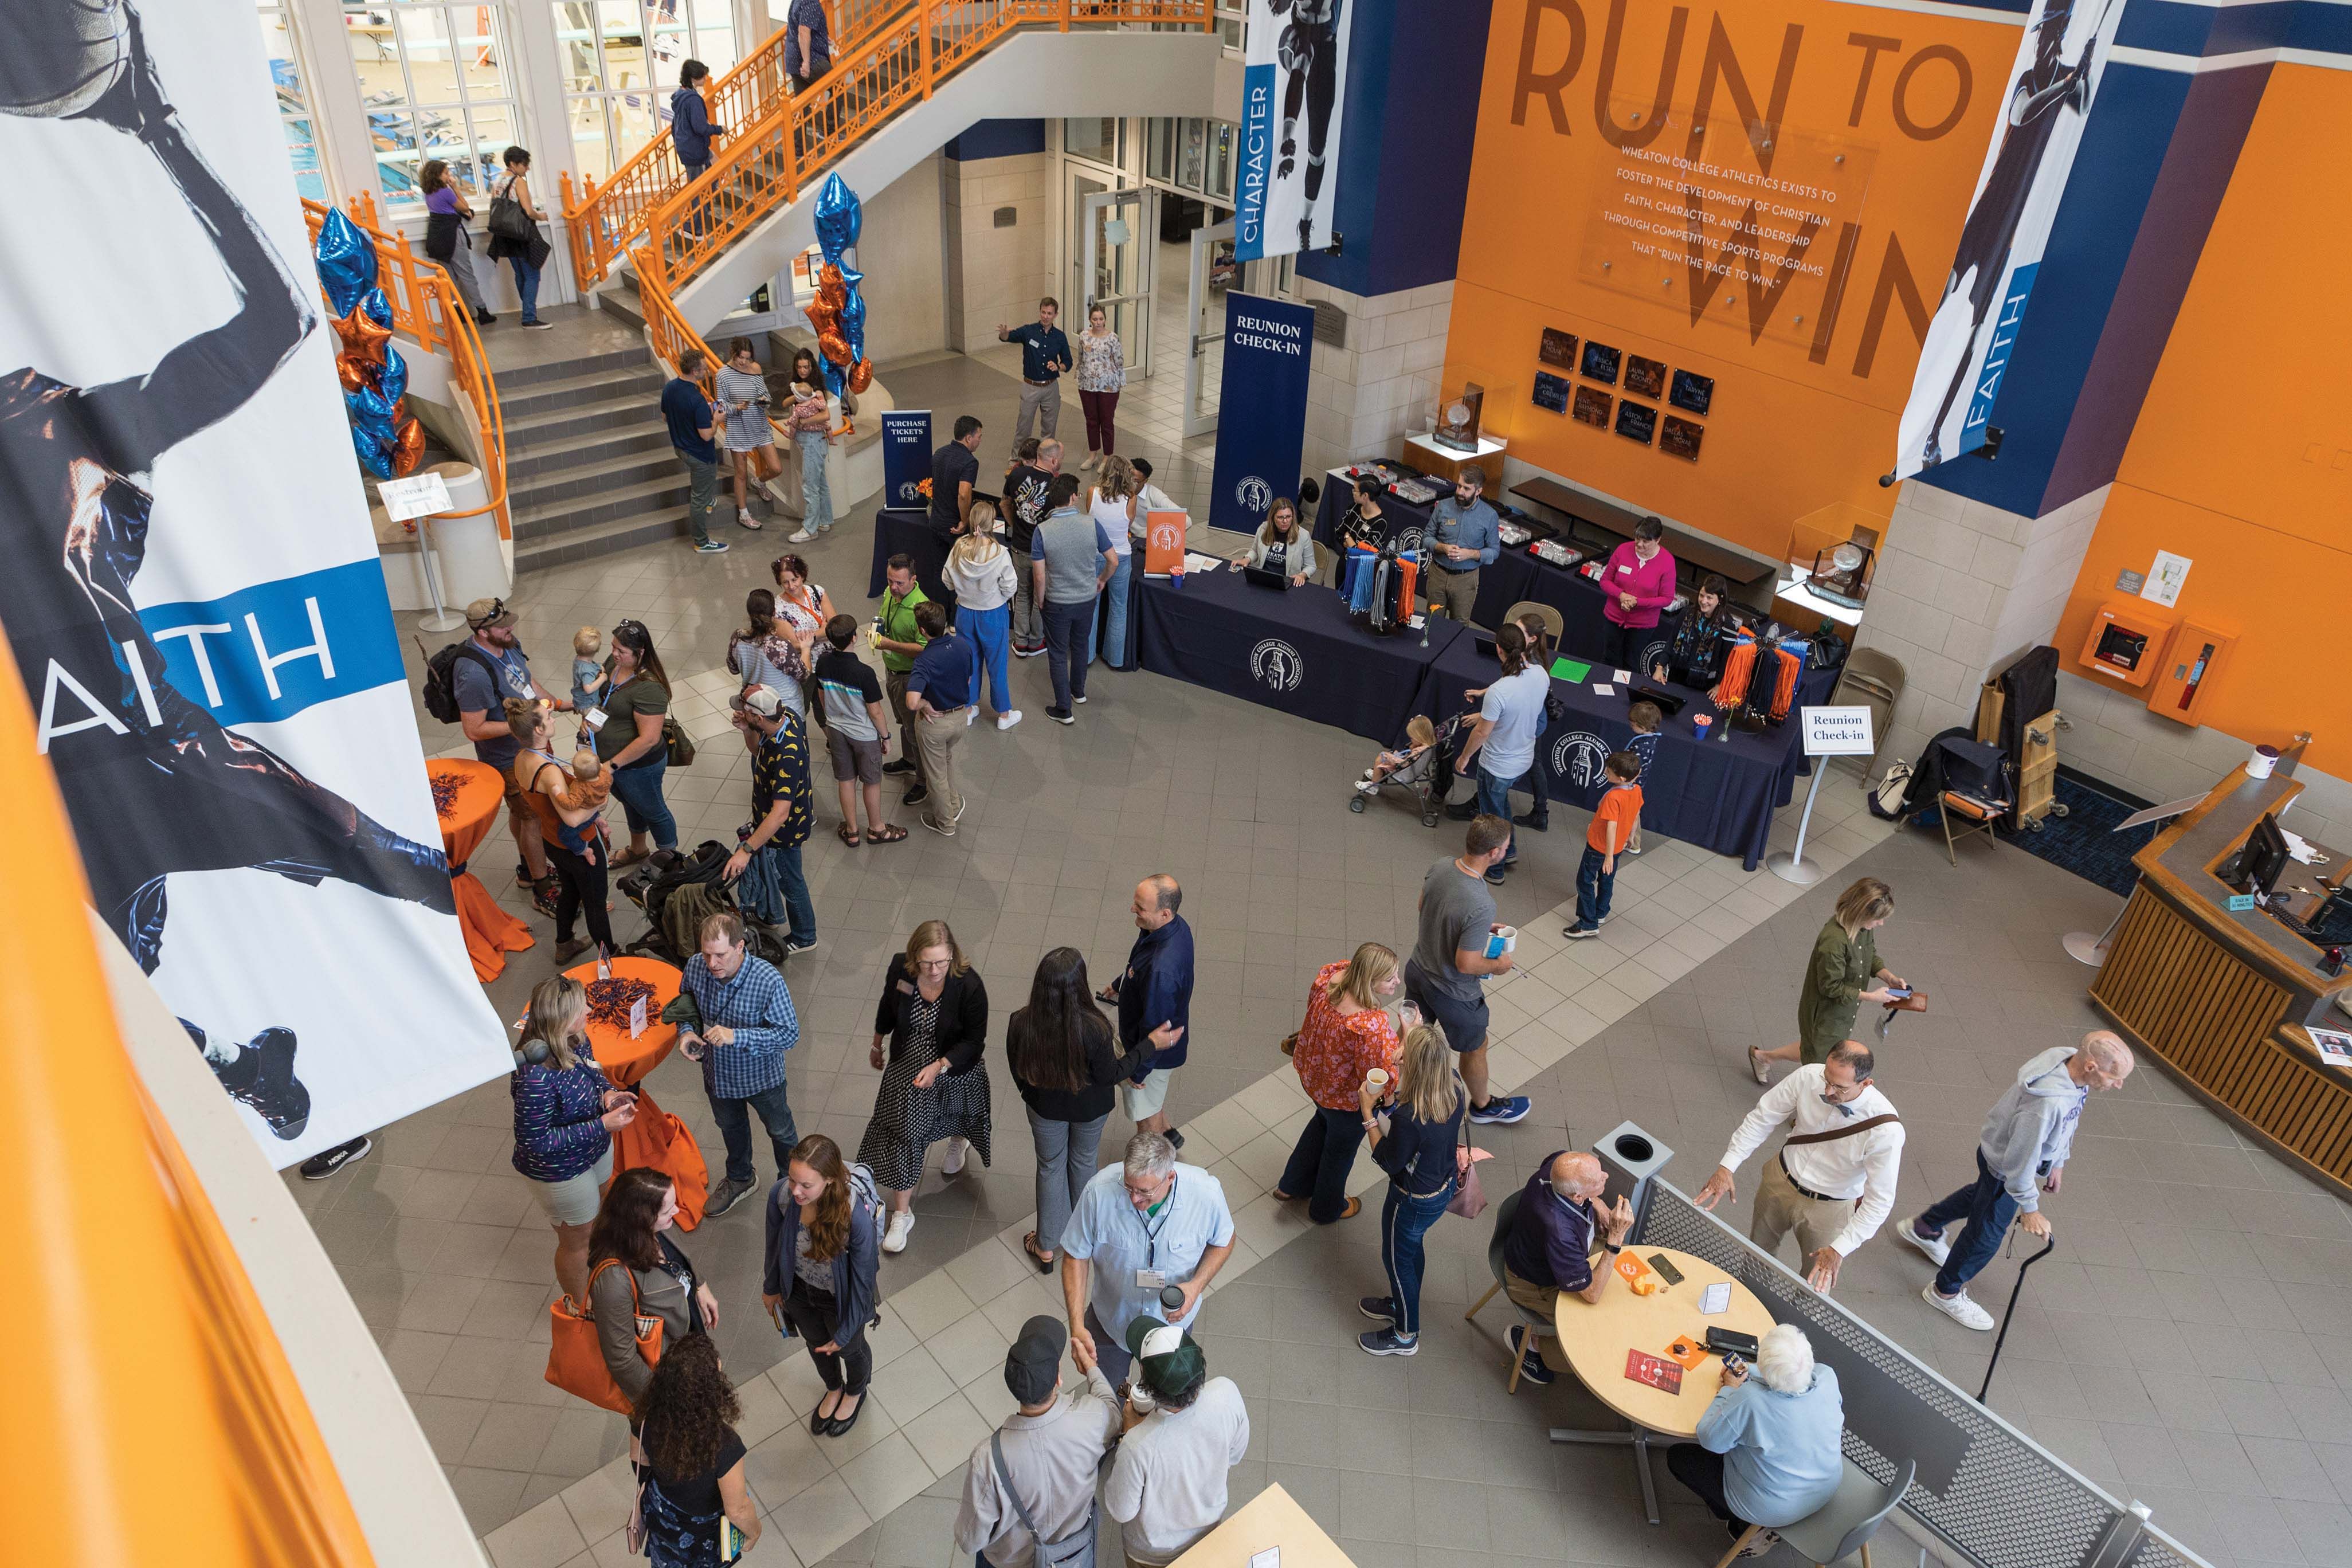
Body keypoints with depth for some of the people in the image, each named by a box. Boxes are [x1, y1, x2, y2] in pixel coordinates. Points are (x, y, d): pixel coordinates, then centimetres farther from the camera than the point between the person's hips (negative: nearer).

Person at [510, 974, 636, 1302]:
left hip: (596, 1150, 7)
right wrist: (602, 1125, -32)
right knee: (577, 1240, 18)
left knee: (596, 1221, 32)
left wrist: (607, 1094, -16)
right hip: (559, 1172, -7)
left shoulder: (576, 1040, -16)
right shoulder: (535, 1076, -39)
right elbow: (536, 1142, -30)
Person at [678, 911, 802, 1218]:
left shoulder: (768, 981, -36)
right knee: (730, 1127, 31)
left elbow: (790, 1034, -30)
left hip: (760, 1075, -4)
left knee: (781, 1132, 22)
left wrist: (736, 1036, -39)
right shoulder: (695, 967, -22)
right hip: (718, 1072, 4)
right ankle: (739, 1178, 59)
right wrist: (686, 1032, -20)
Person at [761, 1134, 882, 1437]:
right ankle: (834, 1389, 65)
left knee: (850, 1348, 28)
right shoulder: (781, 1194, -31)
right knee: (816, 1344, 32)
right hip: (799, 1289, 3)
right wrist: (771, 1288, 10)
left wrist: (845, 1333, -12)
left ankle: (855, 1393, 63)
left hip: (841, 1296, -3)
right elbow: (774, 1244, -7)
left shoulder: (857, 1217, -42)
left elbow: (862, 1280, -24)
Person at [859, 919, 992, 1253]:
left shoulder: (969, 985, -33)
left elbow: (974, 1041, -21)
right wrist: (877, 1044, 14)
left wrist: (939, 1067, -32)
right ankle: (902, 1214, 16)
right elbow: (888, 1006, 0)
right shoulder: (900, 968, -23)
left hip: (953, 1067, -1)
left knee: (954, 1116, 26)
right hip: (907, 1063, 2)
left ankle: (958, 1142, 66)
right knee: (902, 1131, 1)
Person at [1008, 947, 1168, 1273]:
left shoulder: (1020, 1024, -31)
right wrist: (1151, 1044, -13)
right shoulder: (1095, 1029, -38)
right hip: (1089, 1109, -1)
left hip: (1045, 1108, 1)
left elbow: (1019, 1073, -11)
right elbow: (1110, 1076, -21)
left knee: (1050, 1167, 26)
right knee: (1083, 1162, 28)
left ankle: (1046, 1248, 44)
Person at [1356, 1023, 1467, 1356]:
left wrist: (1368, 1112, -19)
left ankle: (1405, 1335, 44)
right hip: (1445, 1186, 7)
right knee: (1411, 1248, 32)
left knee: (1397, 1260, 21)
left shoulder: (1409, 1118, -41)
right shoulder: (1455, 1090, -19)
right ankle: (1402, 1305, 58)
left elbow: (1389, 1162, -22)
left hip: (1414, 1201, -7)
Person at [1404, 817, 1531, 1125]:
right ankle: (1483, 1105, 49)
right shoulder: (1481, 906, -38)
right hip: (1452, 992, -6)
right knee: (1474, 1049, 23)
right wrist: (1498, 965, -9)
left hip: (1418, 970, 6)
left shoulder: (1439, 869, -15)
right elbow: (1466, 964, -30)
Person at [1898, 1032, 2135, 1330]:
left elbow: (2069, 1123, 4)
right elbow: (2020, 1159, -33)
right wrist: (2030, 1208, -20)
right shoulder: (2047, 1102, -44)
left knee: (1980, 1196, 33)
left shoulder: (2074, 1066, -17)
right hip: (2003, 1168, -9)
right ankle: (1945, 1292, 34)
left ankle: (1923, 1227, 58)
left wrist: (2058, 1162, 16)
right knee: (1987, 1233, 11)